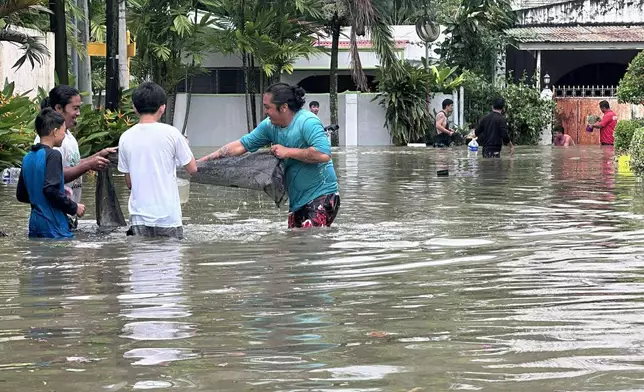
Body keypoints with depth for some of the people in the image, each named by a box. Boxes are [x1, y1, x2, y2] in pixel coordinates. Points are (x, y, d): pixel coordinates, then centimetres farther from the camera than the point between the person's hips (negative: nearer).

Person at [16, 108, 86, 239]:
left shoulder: (28, 158, 11)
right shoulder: (53, 155, -11)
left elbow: (21, 195, 15)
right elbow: (50, 189, -22)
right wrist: (74, 208, -10)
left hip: (35, 224, 8)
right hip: (54, 226, -8)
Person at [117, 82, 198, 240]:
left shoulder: (125, 138, 2)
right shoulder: (171, 133, -7)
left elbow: (129, 182, 8)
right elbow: (192, 169, 2)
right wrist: (185, 144, 18)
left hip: (139, 217, 2)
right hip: (168, 216, -2)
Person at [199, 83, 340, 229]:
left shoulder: (308, 122, -18)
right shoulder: (270, 126, 5)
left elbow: (323, 154, -30)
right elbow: (241, 145, 9)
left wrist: (288, 152, -20)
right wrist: (203, 161, 5)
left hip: (322, 196, -8)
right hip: (298, 200, 8)